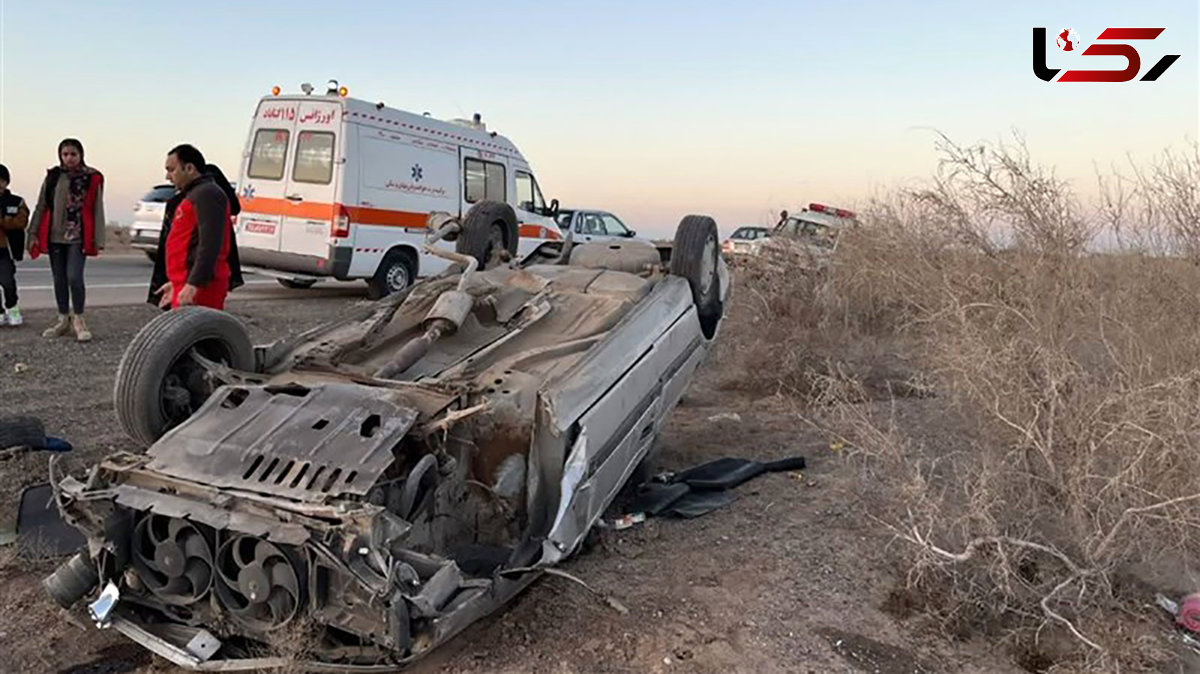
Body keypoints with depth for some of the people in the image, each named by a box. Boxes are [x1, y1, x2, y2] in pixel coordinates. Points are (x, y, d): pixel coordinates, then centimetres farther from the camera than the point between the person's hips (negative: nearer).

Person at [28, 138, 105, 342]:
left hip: (78, 237, -4)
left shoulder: (92, 178, -1)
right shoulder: (52, 177, 8)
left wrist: (98, 240, -6)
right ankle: (64, 320, 22)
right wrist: (34, 233, 5)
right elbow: (41, 207, 11)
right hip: (54, 236, 4)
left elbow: (97, 210, -2)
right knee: (59, 279, 10)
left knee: (74, 277, -14)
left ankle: (78, 320, 2)